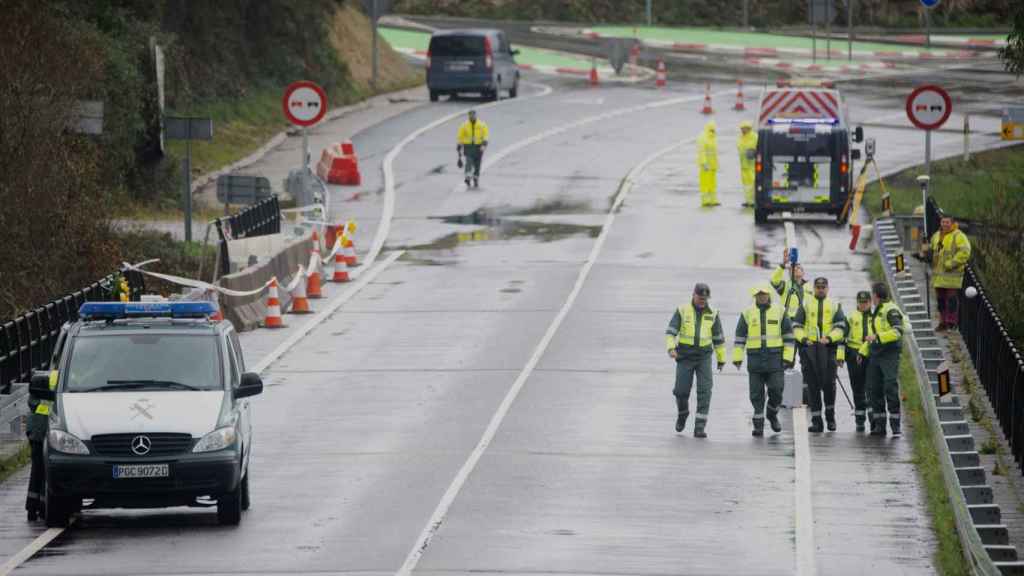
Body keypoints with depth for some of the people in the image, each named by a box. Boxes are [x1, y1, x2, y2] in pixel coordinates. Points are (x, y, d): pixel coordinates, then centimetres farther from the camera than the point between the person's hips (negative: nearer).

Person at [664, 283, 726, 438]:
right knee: (682, 390, 0)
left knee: (704, 390, -13)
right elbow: (670, 332, -9)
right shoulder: (682, 311, -3)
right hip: (685, 357, 0)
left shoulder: (712, 314, 2)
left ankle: (699, 427, -13)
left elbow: (718, 338, 10)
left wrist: (721, 359, 14)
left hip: (704, 357, 0)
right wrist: (671, 348, -27)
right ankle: (682, 413, 34)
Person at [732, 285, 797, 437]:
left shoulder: (779, 311, 5)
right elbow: (740, 336, 8)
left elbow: (788, 335, 7)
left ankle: (772, 414, 21)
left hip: (775, 358, -1)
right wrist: (737, 357, 1)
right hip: (755, 359, 1)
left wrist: (787, 357, 0)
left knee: (776, 390, -5)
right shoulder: (748, 313, 6)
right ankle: (758, 423, 9)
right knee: (756, 394, 2)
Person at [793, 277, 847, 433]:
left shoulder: (834, 306, 9)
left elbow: (840, 327, 0)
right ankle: (816, 421, 7)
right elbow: (796, 325, 5)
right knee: (813, 385, 2)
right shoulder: (806, 305, 10)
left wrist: (829, 338, -18)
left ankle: (830, 415, 12)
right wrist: (803, 338, -13)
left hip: (828, 348, -1)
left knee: (829, 383, -8)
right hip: (809, 348, 1)